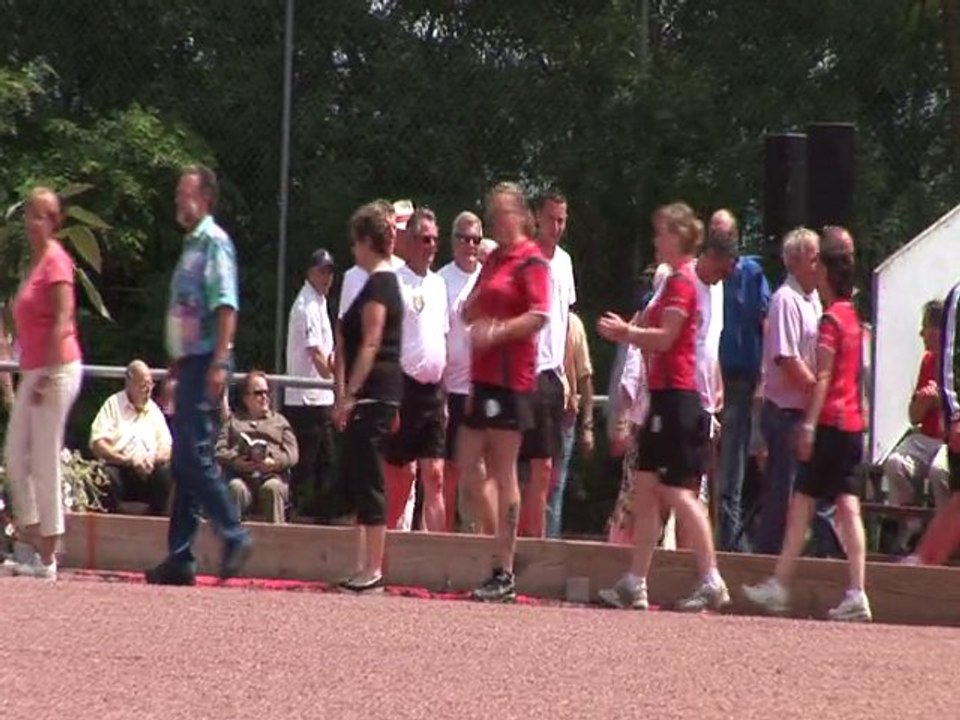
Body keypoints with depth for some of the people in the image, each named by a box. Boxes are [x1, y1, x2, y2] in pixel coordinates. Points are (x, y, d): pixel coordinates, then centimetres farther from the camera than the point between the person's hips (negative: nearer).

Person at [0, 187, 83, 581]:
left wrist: (48, 375, -21)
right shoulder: (34, 261, 17)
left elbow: (62, 320, -18)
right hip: (33, 371, 10)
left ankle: (47, 558, -3)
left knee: (45, 462, -7)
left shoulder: (55, 262, -11)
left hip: (56, 369, -10)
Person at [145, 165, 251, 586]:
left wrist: (219, 363, -25)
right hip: (189, 362, 9)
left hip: (205, 362, -9)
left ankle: (234, 536, -8)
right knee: (183, 463, 8)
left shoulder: (214, 243, -9)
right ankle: (180, 558, 9)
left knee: (194, 455, -14)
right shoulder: (192, 245, 18)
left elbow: (226, 307, -18)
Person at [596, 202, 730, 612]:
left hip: (676, 396, -10)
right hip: (666, 396, 10)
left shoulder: (681, 282, -12)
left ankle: (711, 582, -8)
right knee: (645, 487, 9)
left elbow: (665, 337, -19)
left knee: (677, 490, -10)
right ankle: (634, 585, 10)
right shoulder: (675, 281, 19)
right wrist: (628, 332, 9)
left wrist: (625, 332, -6)